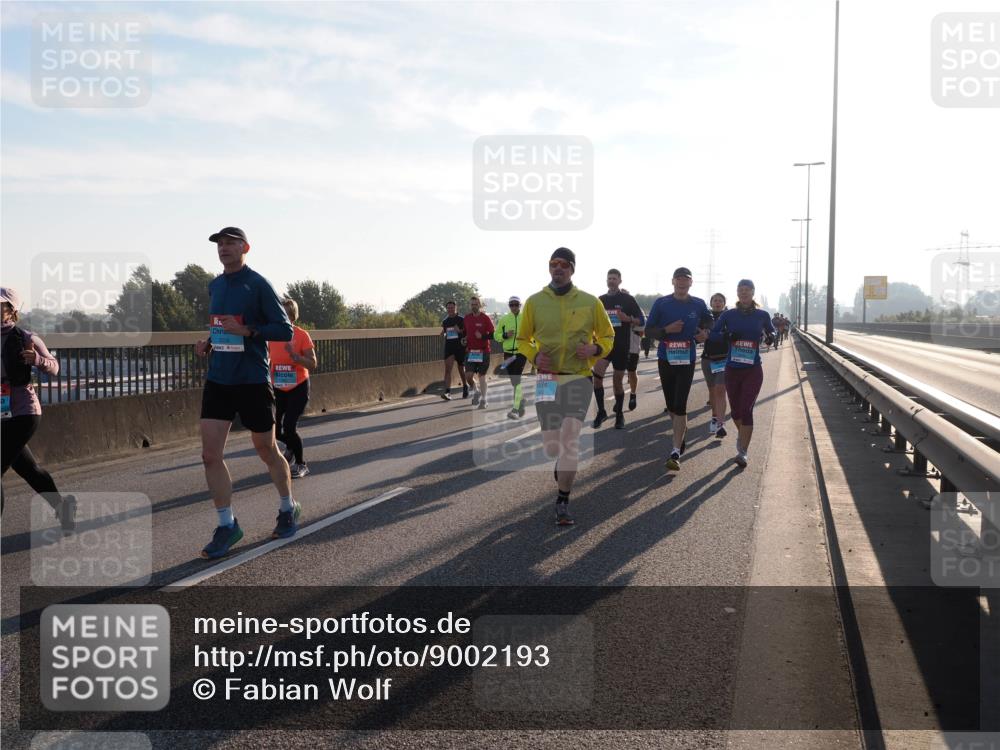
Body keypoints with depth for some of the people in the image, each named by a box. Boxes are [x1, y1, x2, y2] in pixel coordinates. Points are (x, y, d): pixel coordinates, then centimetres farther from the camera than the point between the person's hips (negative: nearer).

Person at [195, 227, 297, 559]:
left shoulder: (258, 284, -9)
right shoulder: (214, 285, 11)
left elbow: (285, 330, -12)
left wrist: (246, 331, -24)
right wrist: (208, 342, 5)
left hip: (252, 381, -5)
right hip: (218, 379, 5)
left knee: (267, 451, 9)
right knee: (210, 454, -4)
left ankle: (289, 509, 32)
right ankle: (227, 525, 7)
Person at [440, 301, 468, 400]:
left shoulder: (462, 320, -3)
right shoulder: (445, 322, 10)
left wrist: (460, 331, -18)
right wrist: (443, 333, -1)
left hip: (460, 347, -2)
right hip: (449, 347, 2)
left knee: (462, 369, 11)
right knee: (448, 369, -13)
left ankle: (465, 386, 38)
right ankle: (447, 392, -21)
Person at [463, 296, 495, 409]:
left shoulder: (486, 318, -5)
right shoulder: (467, 318, 8)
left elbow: (493, 334, -6)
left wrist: (482, 336, -21)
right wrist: (464, 340, 5)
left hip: (483, 351, -3)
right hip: (470, 351, 3)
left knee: (482, 376, 2)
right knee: (469, 375, -6)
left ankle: (483, 400, 13)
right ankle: (476, 392, 22)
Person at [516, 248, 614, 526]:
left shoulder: (590, 302, 2)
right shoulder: (534, 302, 4)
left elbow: (607, 336, 13)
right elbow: (522, 339, 13)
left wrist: (595, 349, -9)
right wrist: (533, 355, -8)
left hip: (579, 378, -1)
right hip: (547, 379, 1)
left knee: (569, 435, -17)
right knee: (551, 445, 1)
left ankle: (563, 502, -7)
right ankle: (564, 464, 40)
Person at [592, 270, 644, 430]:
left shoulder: (628, 299, -2)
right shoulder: (601, 300, 9)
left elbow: (641, 321, -3)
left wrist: (628, 318, -20)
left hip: (622, 346, -2)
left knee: (618, 381, 6)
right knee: (597, 376, -18)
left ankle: (619, 415, 21)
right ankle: (601, 411, -6)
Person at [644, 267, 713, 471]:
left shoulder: (699, 305, 3)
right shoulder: (661, 304, 0)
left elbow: (710, 324, 19)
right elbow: (648, 330, 1)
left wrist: (706, 334, -3)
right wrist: (667, 330, -16)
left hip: (687, 361, -2)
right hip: (665, 360, 2)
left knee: (680, 406, -11)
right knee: (671, 404, 13)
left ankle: (676, 451, -13)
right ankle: (680, 434, 39)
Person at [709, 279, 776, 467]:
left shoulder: (762, 315, 1)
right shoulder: (728, 315, 2)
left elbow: (772, 331, 17)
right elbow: (713, 334, 3)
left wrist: (771, 337, -6)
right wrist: (727, 335, -17)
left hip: (753, 370, -2)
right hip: (732, 369, 2)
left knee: (746, 409, -12)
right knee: (735, 410, 12)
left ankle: (743, 452, -9)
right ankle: (741, 434, 43)